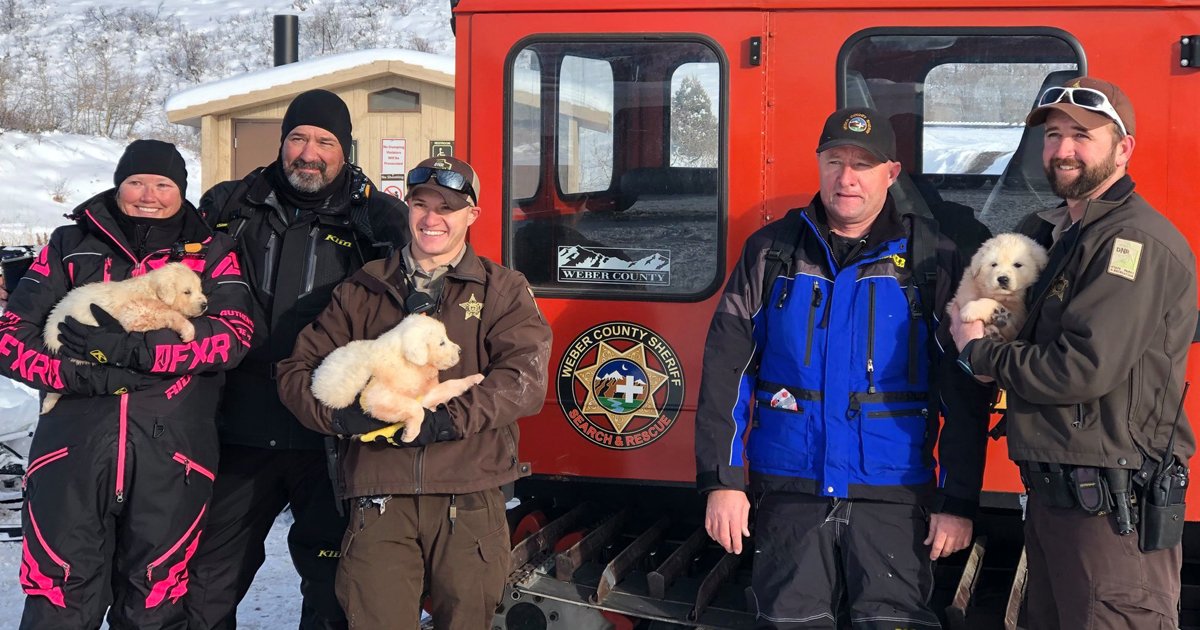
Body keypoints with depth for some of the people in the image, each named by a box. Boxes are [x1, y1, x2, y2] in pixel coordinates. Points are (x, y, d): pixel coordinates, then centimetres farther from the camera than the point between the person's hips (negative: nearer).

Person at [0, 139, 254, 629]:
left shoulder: (211, 253, 11)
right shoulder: (70, 247, 14)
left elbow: (235, 333, -6)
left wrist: (128, 348, -15)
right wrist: (77, 373, -13)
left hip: (172, 459, 0)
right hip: (73, 451, 0)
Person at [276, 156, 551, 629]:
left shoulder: (503, 290, 9)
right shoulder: (362, 290, 15)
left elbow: (524, 377, -6)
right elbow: (298, 369, 9)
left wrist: (449, 418, -19)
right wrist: (340, 414, -12)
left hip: (470, 502, -1)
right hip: (380, 499, 1)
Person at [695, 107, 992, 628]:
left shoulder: (932, 260, 1)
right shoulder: (771, 250, 5)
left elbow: (964, 395, 0)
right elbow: (726, 372, 2)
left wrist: (958, 502, -4)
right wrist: (722, 482, -5)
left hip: (892, 498, -1)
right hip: (790, 493, 1)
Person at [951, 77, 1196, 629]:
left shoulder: (1138, 242, -16)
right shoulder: (1046, 230, 13)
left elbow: (1084, 368, -24)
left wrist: (978, 353, -10)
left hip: (1112, 510, -9)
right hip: (1050, 495, 9)